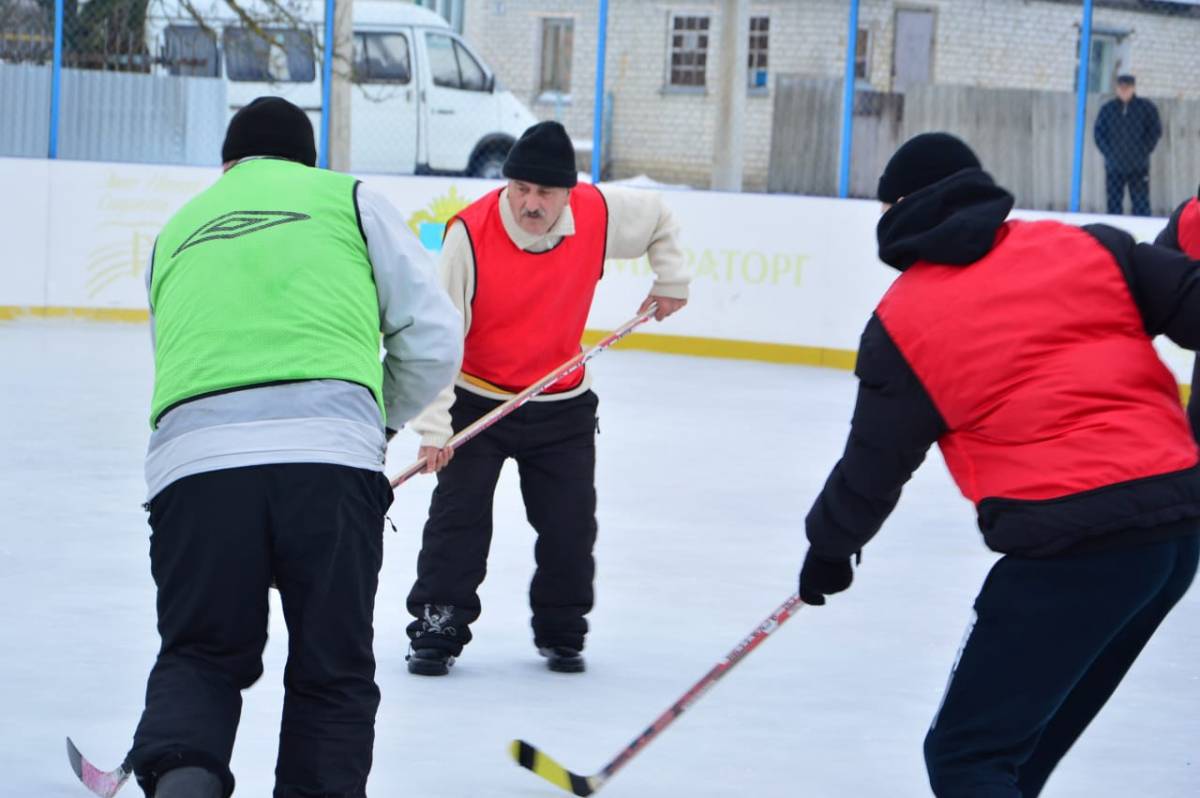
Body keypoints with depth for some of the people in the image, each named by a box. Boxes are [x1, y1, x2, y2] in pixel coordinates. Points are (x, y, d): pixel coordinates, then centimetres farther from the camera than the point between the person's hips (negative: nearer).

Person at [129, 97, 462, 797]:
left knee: (201, 655, 15)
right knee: (332, 671, 12)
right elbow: (433, 338, 14)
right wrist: (381, 419, 31)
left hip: (191, 454, 2)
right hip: (330, 454, -2)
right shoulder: (347, 198, 20)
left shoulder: (176, 232, 29)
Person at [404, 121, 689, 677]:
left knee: (570, 524, 4)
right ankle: (437, 628, 3)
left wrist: (670, 279, 10)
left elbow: (656, 218, 9)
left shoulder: (598, 214, -15)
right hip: (476, 398, -3)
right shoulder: (470, 234, -25)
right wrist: (434, 426, -27)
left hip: (563, 406, 3)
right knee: (458, 515, -8)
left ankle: (561, 631, 22)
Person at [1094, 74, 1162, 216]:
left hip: (1139, 167, -2)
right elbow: (1098, 132, 8)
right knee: (1114, 204, 5)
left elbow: (1155, 132, 3)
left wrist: (1143, 152, -6)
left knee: (1141, 206, -3)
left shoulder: (1146, 107, 2)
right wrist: (1108, 153, -4)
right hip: (1114, 166, 2)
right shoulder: (1107, 109, 5)